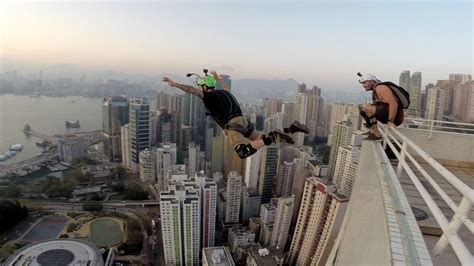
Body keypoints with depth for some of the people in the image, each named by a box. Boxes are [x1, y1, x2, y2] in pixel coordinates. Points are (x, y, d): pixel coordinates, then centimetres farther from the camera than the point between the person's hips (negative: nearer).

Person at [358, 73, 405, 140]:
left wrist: (390, 122, -25)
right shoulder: (375, 91, 14)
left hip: (395, 117, -10)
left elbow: (394, 104, -25)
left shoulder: (380, 88, -14)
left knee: (365, 107, -24)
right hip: (389, 116, 10)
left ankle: (376, 134, -19)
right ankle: (372, 130, 13)